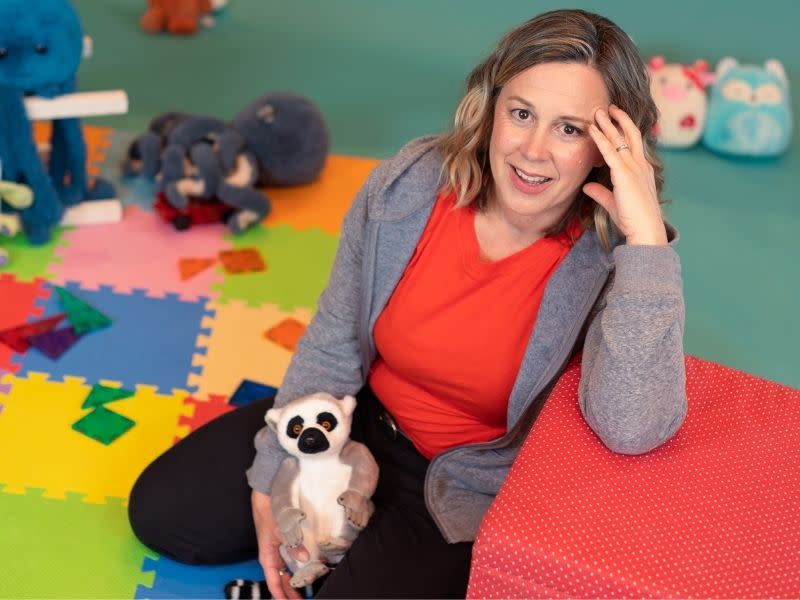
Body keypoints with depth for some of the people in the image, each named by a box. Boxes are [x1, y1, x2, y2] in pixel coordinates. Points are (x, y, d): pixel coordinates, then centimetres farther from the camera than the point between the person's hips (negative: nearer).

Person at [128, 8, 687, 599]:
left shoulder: (613, 257, -25)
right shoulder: (406, 185, -16)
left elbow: (633, 431, -43)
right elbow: (331, 348, -5)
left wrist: (647, 234, -43)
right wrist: (270, 483, -5)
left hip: (468, 494, -4)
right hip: (359, 425, 5)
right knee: (160, 511, 8)